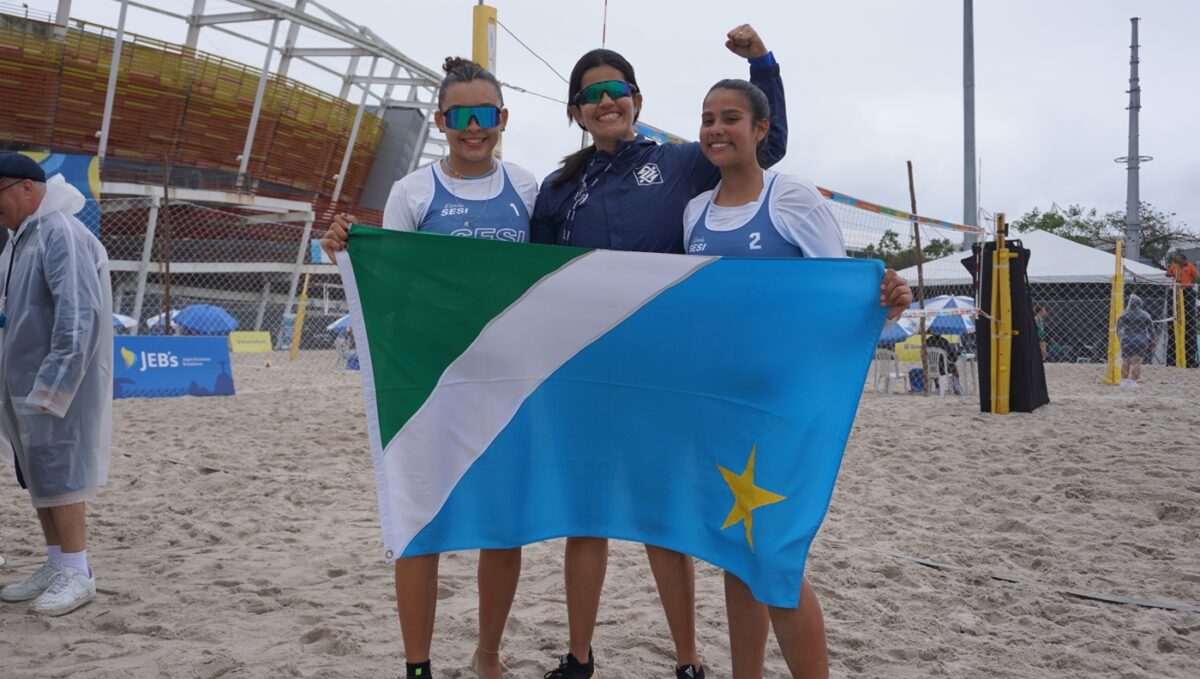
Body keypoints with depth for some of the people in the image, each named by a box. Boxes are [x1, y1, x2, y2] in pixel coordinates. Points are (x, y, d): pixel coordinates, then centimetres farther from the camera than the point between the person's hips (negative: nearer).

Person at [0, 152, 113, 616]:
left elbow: (80, 315, -23)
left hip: (57, 381, -9)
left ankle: (77, 573, 3)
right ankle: (55, 565, 22)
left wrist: (53, 383, -25)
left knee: (59, 470, -5)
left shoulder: (60, 233, -15)